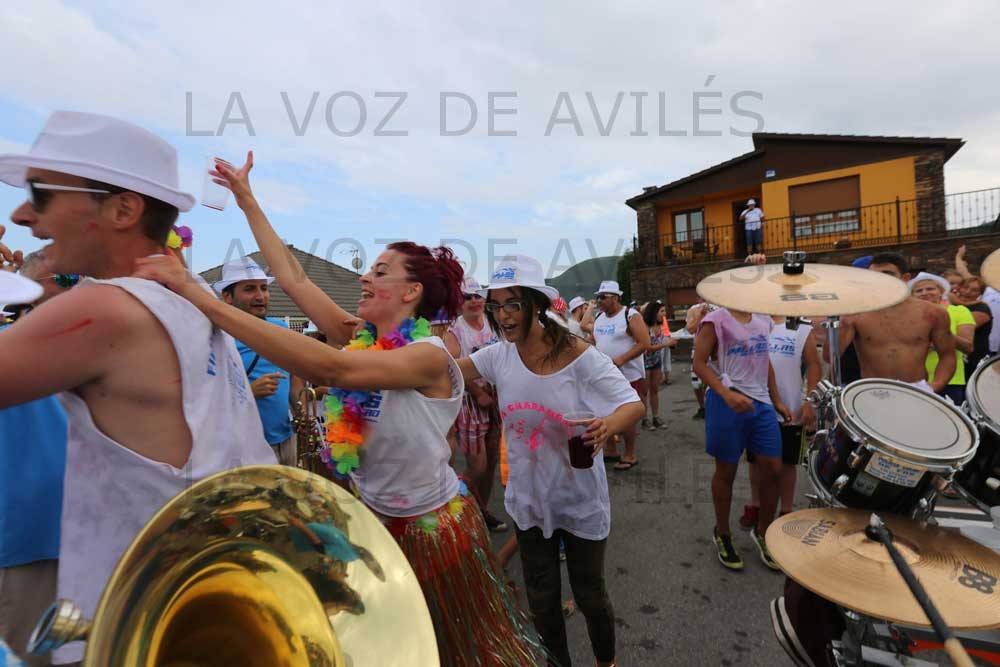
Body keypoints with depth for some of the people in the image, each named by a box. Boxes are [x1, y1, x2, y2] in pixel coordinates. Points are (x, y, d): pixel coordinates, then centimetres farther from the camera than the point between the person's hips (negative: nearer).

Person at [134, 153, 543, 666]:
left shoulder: (429, 356, -27)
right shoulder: (360, 337, -7)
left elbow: (327, 366, -41)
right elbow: (293, 278, -3)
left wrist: (202, 298, -42)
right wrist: (247, 201, 3)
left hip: (432, 527, -6)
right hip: (373, 520, 6)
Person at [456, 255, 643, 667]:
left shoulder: (578, 355, -21)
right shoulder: (498, 356, -9)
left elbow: (635, 404, -19)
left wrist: (608, 425, -42)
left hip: (580, 499, -3)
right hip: (528, 498, 3)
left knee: (589, 594, 18)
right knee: (540, 598, 20)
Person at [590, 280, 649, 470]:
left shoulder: (631, 316, -12)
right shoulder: (599, 318, 9)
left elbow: (644, 343, -17)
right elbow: (593, 342, 18)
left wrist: (621, 359, -25)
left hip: (628, 376, -7)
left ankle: (630, 456, 18)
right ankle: (611, 451, 31)